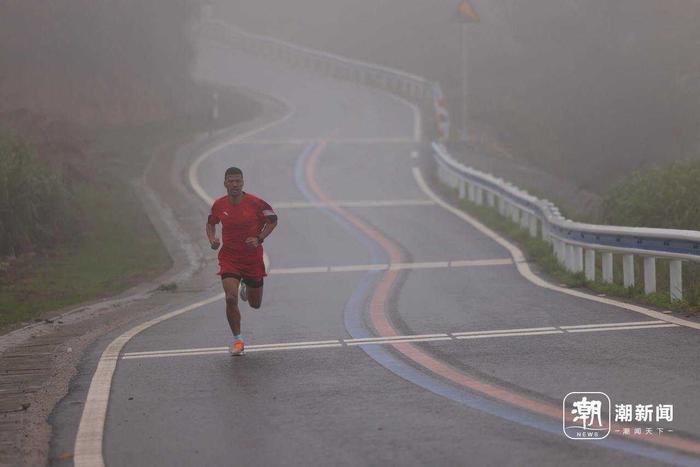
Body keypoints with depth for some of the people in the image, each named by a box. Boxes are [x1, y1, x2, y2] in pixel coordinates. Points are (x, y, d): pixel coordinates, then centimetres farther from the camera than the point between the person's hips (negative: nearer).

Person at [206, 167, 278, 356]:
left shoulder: (255, 203, -13)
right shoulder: (219, 205, -5)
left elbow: (272, 220, -1)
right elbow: (210, 223, 13)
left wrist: (259, 239, -14)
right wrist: (212, 239, -7)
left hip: (253, 257, 0)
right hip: (229, 257, 0)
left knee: (255, 304, 12)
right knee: (231, 298, -20)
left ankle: (247, 288, 50)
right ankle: (237, 340, -5)